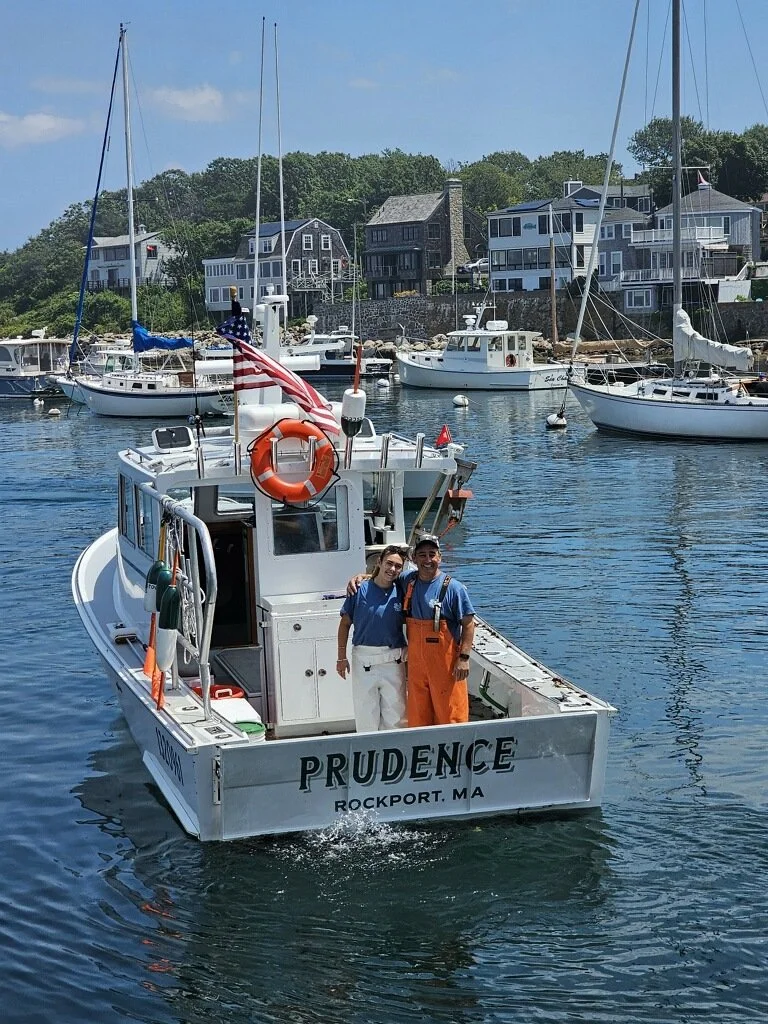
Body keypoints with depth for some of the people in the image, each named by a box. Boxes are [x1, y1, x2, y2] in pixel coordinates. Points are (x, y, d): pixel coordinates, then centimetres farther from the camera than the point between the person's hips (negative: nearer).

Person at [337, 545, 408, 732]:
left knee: (396, 715, 6)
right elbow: (345, 624, 3)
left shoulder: (400, 593, 2)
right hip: (363, 659, -2)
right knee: (365, 714, 5)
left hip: (393, 661, 2)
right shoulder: (360, 590, -4)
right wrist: (342, 657, 0)